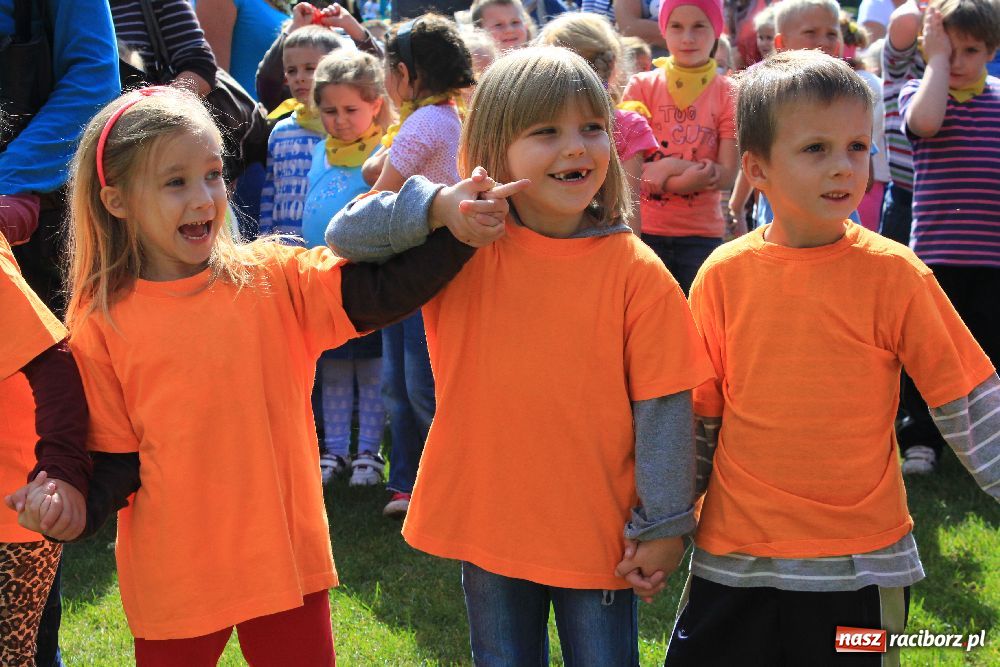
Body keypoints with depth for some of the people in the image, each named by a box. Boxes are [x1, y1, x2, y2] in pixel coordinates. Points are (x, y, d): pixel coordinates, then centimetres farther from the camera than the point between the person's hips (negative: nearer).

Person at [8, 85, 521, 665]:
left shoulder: (274, 280, -1)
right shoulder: (102, 327, -4)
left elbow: (379, 292, -14)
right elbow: (115, 456, -1)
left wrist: (449, 222, -29)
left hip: (286, 562, 2)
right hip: (174, 579, -1)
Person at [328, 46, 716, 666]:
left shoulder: (635, 270, -11)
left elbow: (663, 405, -8)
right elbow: (345, 234, -12)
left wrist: (664, 526, -7)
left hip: (599, 536, -2)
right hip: (487, 524, 2)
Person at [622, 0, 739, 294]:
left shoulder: (728, 93, 0)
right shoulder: (641, 86, 3)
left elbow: (726, 175, -5)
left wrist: (670, 167, -18)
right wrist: (689, 176, -17)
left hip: (701, 233, 0)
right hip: (645, 229, 0)